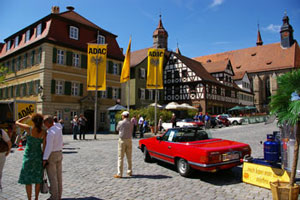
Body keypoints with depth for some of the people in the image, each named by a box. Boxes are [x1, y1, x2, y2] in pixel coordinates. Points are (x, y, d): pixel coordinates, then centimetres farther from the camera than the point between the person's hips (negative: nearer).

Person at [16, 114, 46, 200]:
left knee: (27, 179, 8)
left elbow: (17, 122, 0)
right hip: (38, 156, 3)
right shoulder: (44, 133, -10)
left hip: (28, 156, -3)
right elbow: (44, 147, -7)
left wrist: (27, 116, 9)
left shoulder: (29, 129, -16)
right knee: (37, 178, 16)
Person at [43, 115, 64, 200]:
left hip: (51, 155, -8)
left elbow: (49, 146, -28)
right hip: (59, 154, 8)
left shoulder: (50, 133, -23)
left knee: (52, 177, 3)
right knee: (59, 176, 13)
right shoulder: (59, 129, 1)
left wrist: (44, 159, -29)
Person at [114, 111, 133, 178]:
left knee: (120, 158, 0)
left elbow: (117, 129, 7)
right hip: (129, 140, 4)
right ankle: (129, 172, 22)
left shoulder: (120, 123, -11)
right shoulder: (131, 123, 0)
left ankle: (119, 174, 1)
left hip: (122, 140, -4)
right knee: (129, 157, 14)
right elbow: (131, 131, 8)